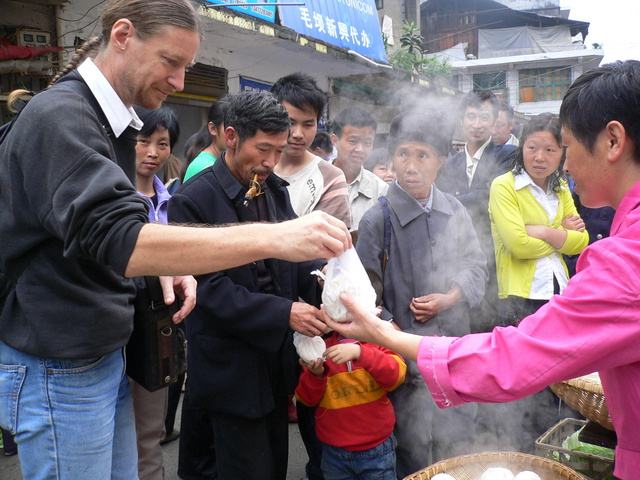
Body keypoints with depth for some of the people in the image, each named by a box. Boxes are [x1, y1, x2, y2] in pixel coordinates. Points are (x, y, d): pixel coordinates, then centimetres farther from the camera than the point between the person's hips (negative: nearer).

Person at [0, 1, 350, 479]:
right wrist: (275, 237, -39)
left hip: (107, 356, 9)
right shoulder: (60, 116, -20)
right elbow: (118, 240, -34)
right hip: (58, 368, -8)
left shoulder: (114, 122, 11)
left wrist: (165, 267, -1)